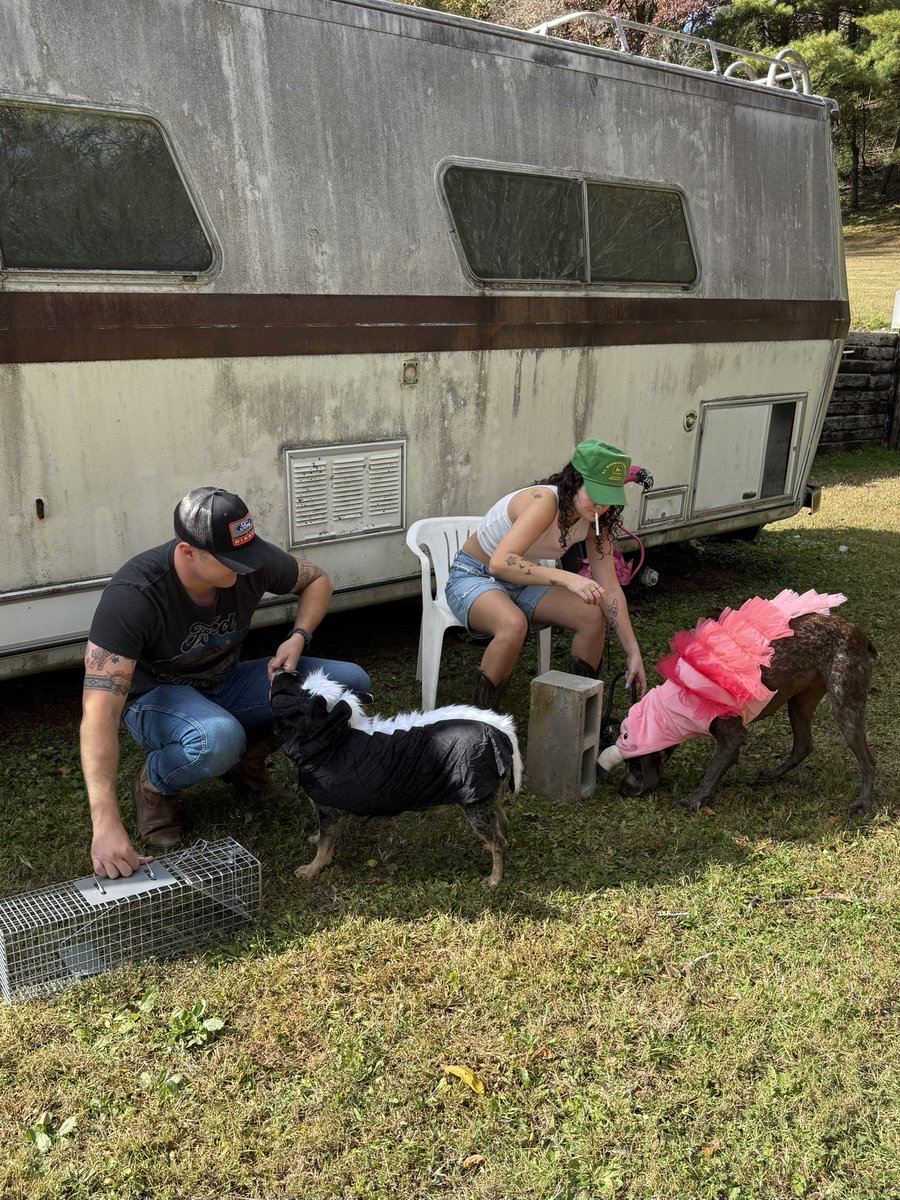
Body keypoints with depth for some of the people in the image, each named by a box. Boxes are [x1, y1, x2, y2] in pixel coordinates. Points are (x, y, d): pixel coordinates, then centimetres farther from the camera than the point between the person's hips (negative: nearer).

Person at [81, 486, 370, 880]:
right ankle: (153, 786, -5)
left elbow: (317, 580, 4)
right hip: (157, 698, -5)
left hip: (225, 685, 5)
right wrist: (106, 824, -46)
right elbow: (100, 711, -38)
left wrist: (298, 637, -17)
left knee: (350, 682, -13)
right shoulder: (133, 596, -33)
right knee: (218, 738, -42)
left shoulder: (252, 562, -19)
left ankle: (247, 757, 7)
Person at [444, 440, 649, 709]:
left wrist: (634, 654, -10)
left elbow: (610, 589, -6)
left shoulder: (595, 521, -9)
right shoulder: (544, 502, -32)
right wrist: (566, 578, -52)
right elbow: (500, 563, -44)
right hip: (472, 576, -7)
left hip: (521, 581, 7)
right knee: (513, 624, -38)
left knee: (593, 616, -14)